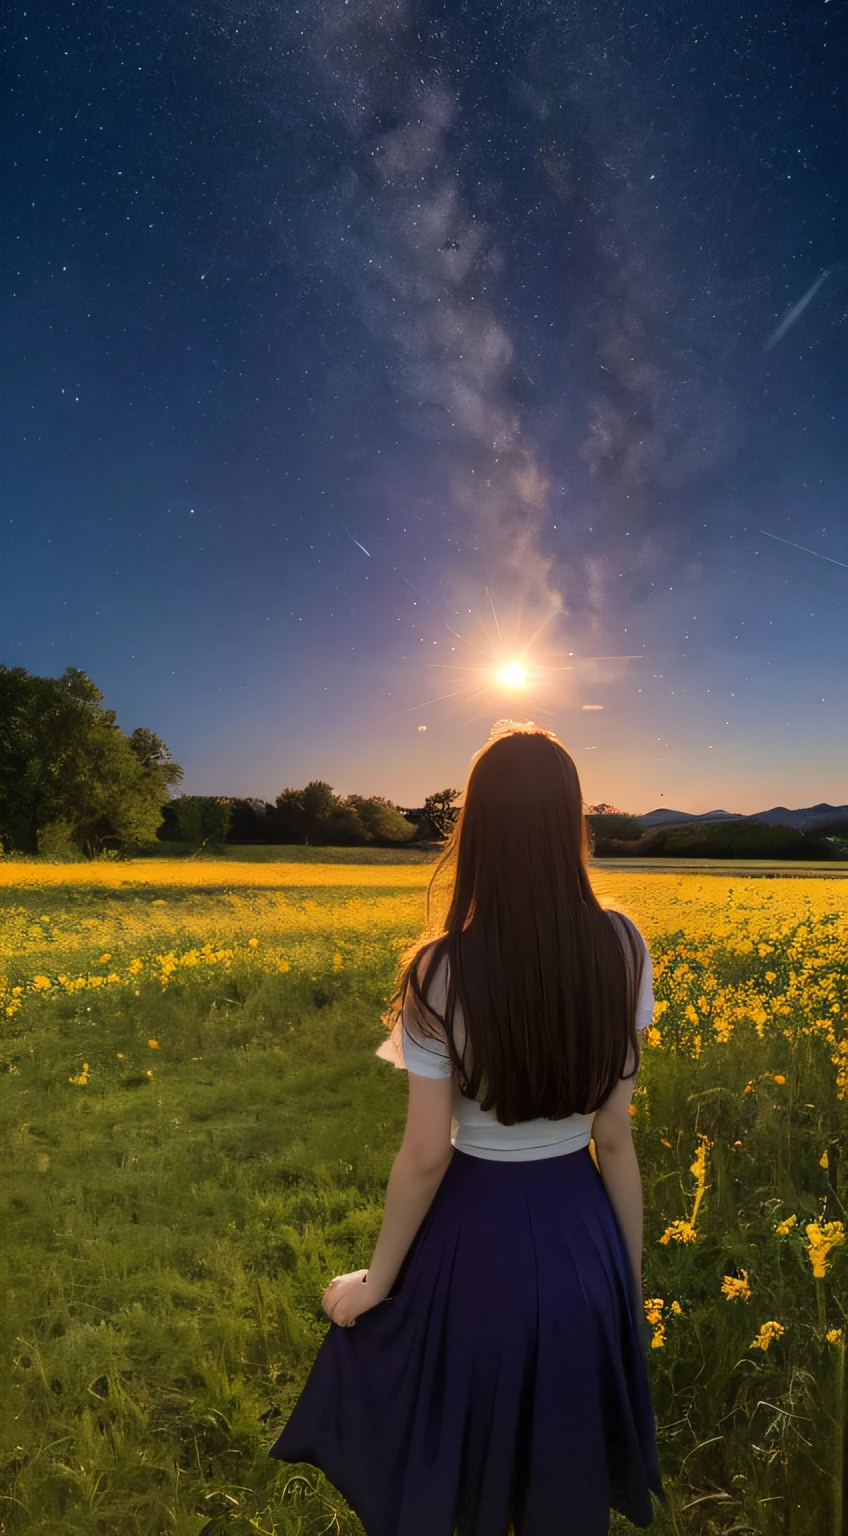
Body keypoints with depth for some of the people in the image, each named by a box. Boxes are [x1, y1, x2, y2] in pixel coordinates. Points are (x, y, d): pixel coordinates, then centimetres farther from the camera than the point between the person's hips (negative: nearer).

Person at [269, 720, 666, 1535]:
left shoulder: (441, 972, -24)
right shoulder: (622, 948, -15)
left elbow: (425, 1156, -16)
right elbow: (616, 1139, -7)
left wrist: (375, 1282, 1)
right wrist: (632, 1278, 7)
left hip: (474, 1233, -3)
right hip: (581, 1231, 3)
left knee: (434, 1467, 27)